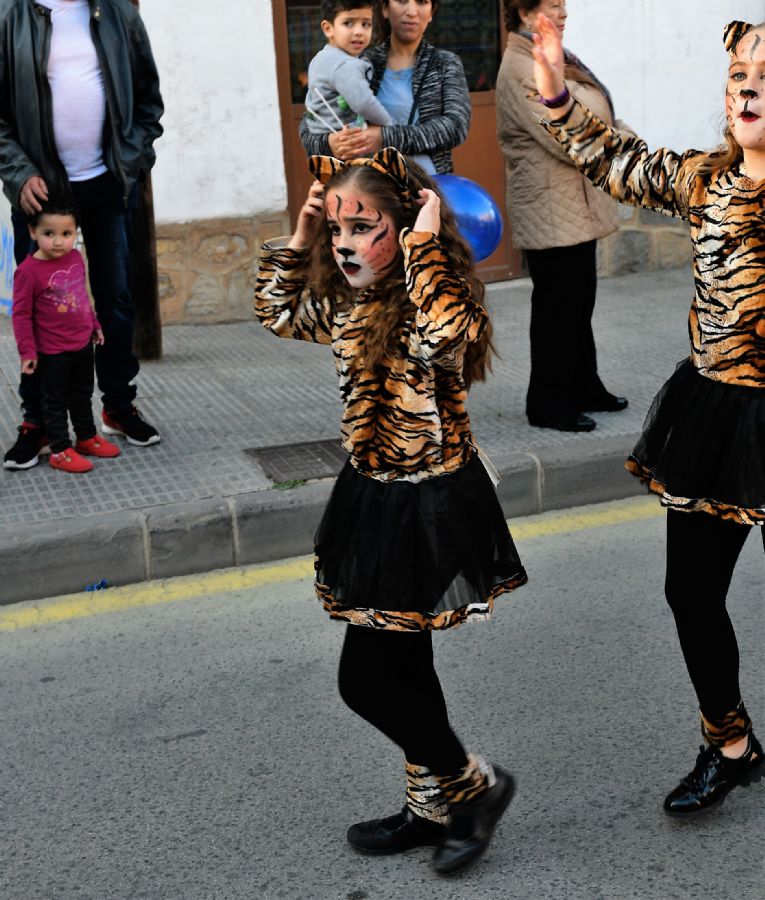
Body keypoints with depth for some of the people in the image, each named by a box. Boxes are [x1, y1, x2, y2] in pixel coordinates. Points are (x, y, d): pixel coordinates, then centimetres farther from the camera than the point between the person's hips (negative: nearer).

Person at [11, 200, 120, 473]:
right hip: (53, 353, -7)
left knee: (82, 396, 22)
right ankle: (60, 451, 17)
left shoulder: (75, 258, -1)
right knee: (56, 402, 7)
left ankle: (87, 438, 37)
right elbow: (21, 314, -16)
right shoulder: (28, 270, -21)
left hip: (83, 346, 7)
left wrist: (94, 326, 21)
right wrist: (27, 352, -16)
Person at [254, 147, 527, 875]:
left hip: (431, 510, -9)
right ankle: (433, 808, 36)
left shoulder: (438, 297, -19)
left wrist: (425, 246, -32)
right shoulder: (348, 302, 4)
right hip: (373, 498, 9)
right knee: (404, 666, 19)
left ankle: (473, 785, 18)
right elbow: (277, 312, 20)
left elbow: (448, 335, -44)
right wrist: (299, 236, 7)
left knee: (365, 679, -3)